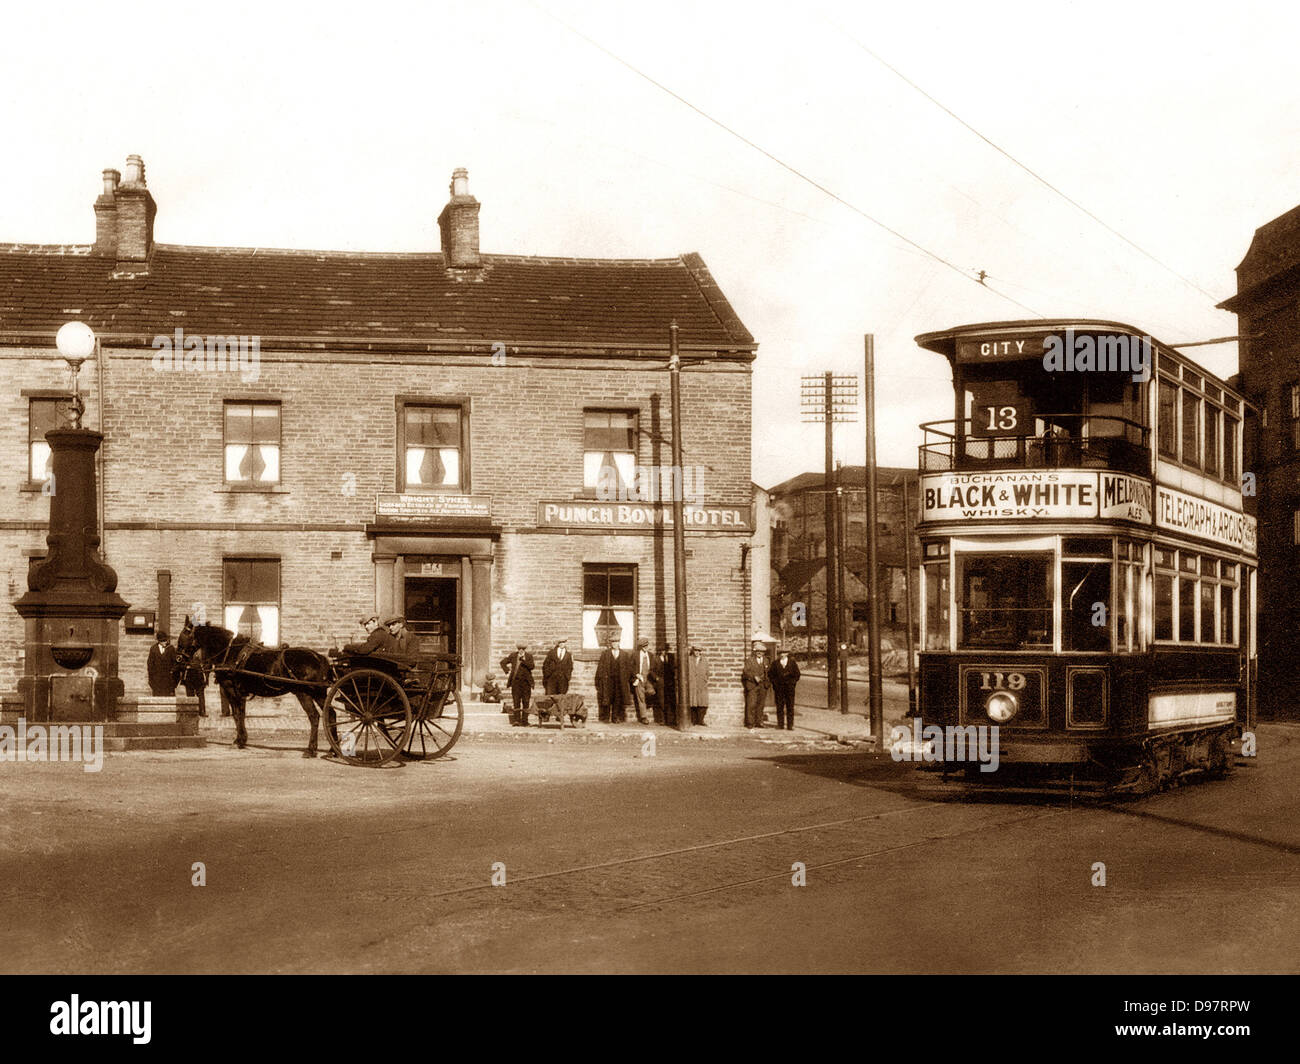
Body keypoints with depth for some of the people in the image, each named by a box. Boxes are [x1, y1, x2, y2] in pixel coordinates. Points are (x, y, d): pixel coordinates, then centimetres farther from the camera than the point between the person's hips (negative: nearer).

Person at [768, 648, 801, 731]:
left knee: (790, 707, -3)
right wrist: (774, 682, 2)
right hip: (779, 688, 1)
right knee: (779, 706, 2)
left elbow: (797, 674, 10)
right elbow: (770, 674, 13)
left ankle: (790, 725, -2)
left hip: (789, 687, -1)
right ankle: (780, 724, 8)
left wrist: (792, 682, 0)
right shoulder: (775, 663, 8)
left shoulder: (792, 662, 7)